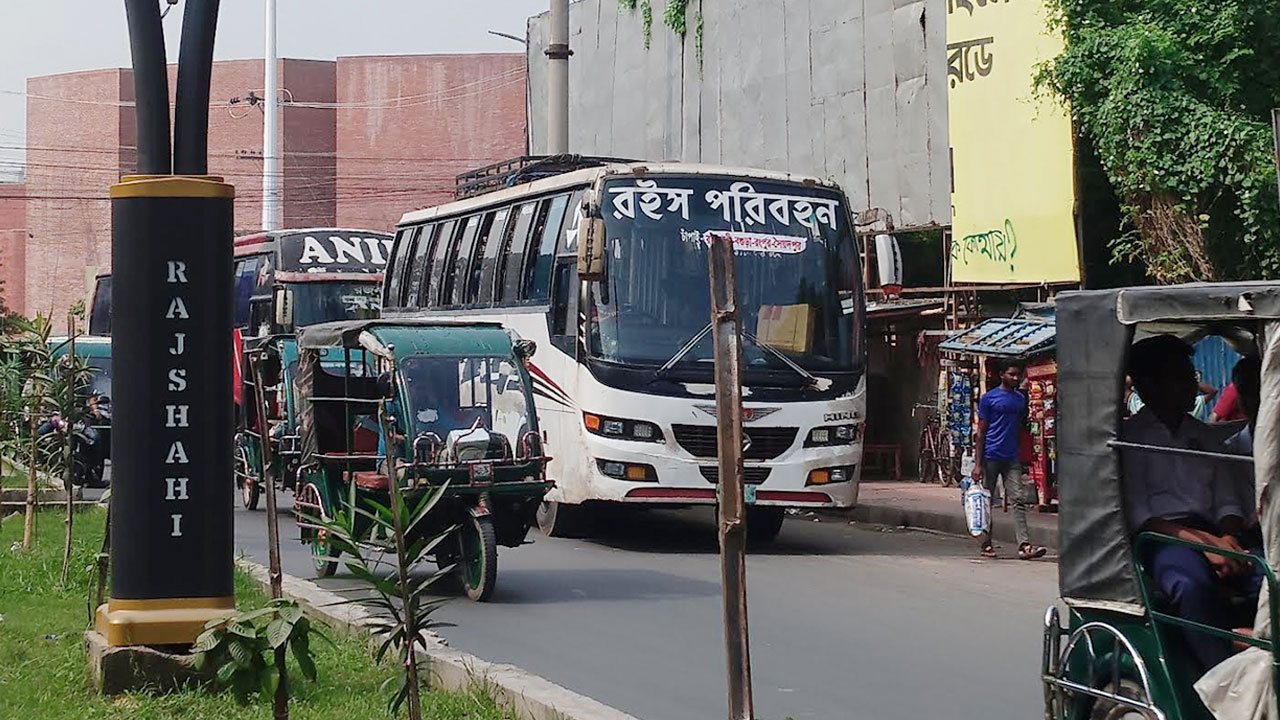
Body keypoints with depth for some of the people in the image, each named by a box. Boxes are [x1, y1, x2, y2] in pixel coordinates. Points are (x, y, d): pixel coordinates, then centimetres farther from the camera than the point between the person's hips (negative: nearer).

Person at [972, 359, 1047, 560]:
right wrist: (978, 464, -8)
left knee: (1018, 500, -6)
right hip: (991, 458, -4)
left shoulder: (1021, 399, 14)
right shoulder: (989, 398, -1)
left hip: (1012, 458, 4)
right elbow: (981, 432, -2)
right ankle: (986, 544, 13)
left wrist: (1023, 458, 14)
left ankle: (1024, 545, -13)